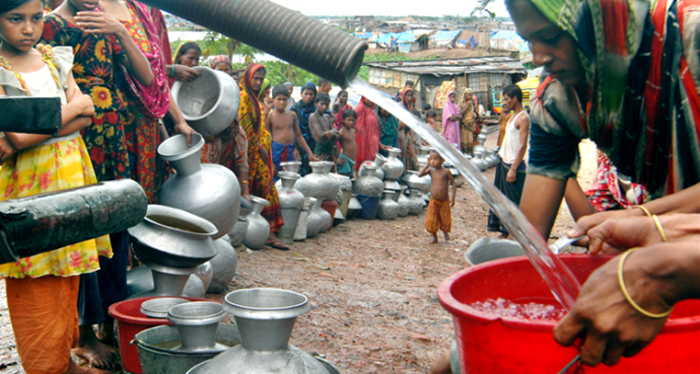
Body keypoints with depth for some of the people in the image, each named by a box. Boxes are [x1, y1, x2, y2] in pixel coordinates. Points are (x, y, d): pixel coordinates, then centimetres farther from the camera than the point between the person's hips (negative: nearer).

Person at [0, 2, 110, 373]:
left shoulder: (55, 58, 12)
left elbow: (85, 118, 2)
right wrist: (73, 107, -7)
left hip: (69, 177, 6)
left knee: (67, 284, 12)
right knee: (36, 296, -1)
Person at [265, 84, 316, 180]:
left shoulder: (292, 115, 11)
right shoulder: (270, 116, -2)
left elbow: (299, 136, 19)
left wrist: (310, 153, 14)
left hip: (290, 152, 4)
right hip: (276, 151, -4)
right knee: (276, 182, -4)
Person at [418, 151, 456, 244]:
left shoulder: (446, 172, -9)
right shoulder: (431, 171, -1)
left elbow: (453, 184, -4)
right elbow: (420, 174, -16)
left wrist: (453, 198, -9)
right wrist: (427, 164, -11)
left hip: (444, 201, -2)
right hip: (433, 201, 2)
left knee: (445, 220, 10)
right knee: (431, 220, 0)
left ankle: (445, 233, 41)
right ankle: (434, 236, 20)